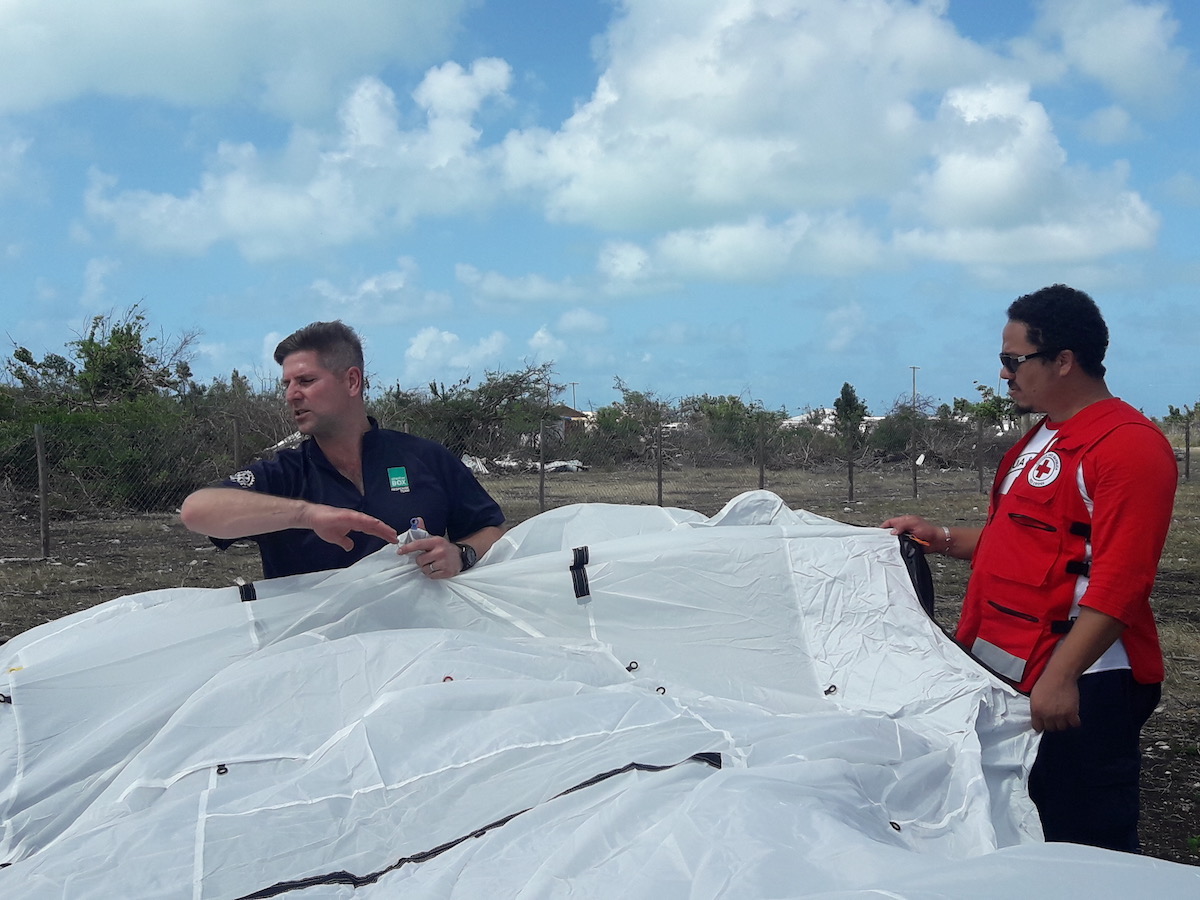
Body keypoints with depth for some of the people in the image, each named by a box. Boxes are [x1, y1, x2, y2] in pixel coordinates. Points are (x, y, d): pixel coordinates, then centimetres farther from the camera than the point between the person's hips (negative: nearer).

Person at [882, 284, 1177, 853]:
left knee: (1085, 845, -1)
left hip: (1079, 688, -10)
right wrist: (945, 540, 17)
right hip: (1005, 675, 10)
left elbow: (1119, 582, -22)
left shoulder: (1128, 444, -14)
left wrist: (1059, 678, -26)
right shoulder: (1039, 438, 18)